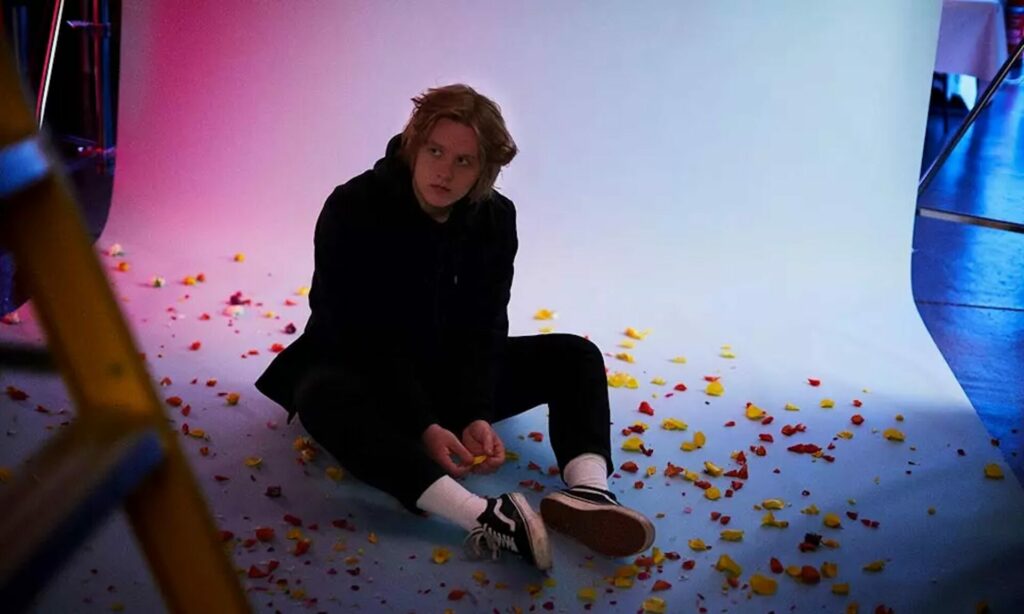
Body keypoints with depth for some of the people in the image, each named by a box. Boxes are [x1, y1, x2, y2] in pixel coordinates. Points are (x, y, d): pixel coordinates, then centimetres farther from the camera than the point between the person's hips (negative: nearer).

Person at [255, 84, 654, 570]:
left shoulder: (495, 218, -6)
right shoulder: (353, 209, -20)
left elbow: (483, 327, -9)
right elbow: (361, 334, -24)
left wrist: (478, 415, -26)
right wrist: (422, 426, -33)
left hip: (449, 371, 5)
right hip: (363, 371, -4)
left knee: (575, 357, -11)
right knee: (324, 396, -41)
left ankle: (588, 492, -40)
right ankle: (482, 517, -58)